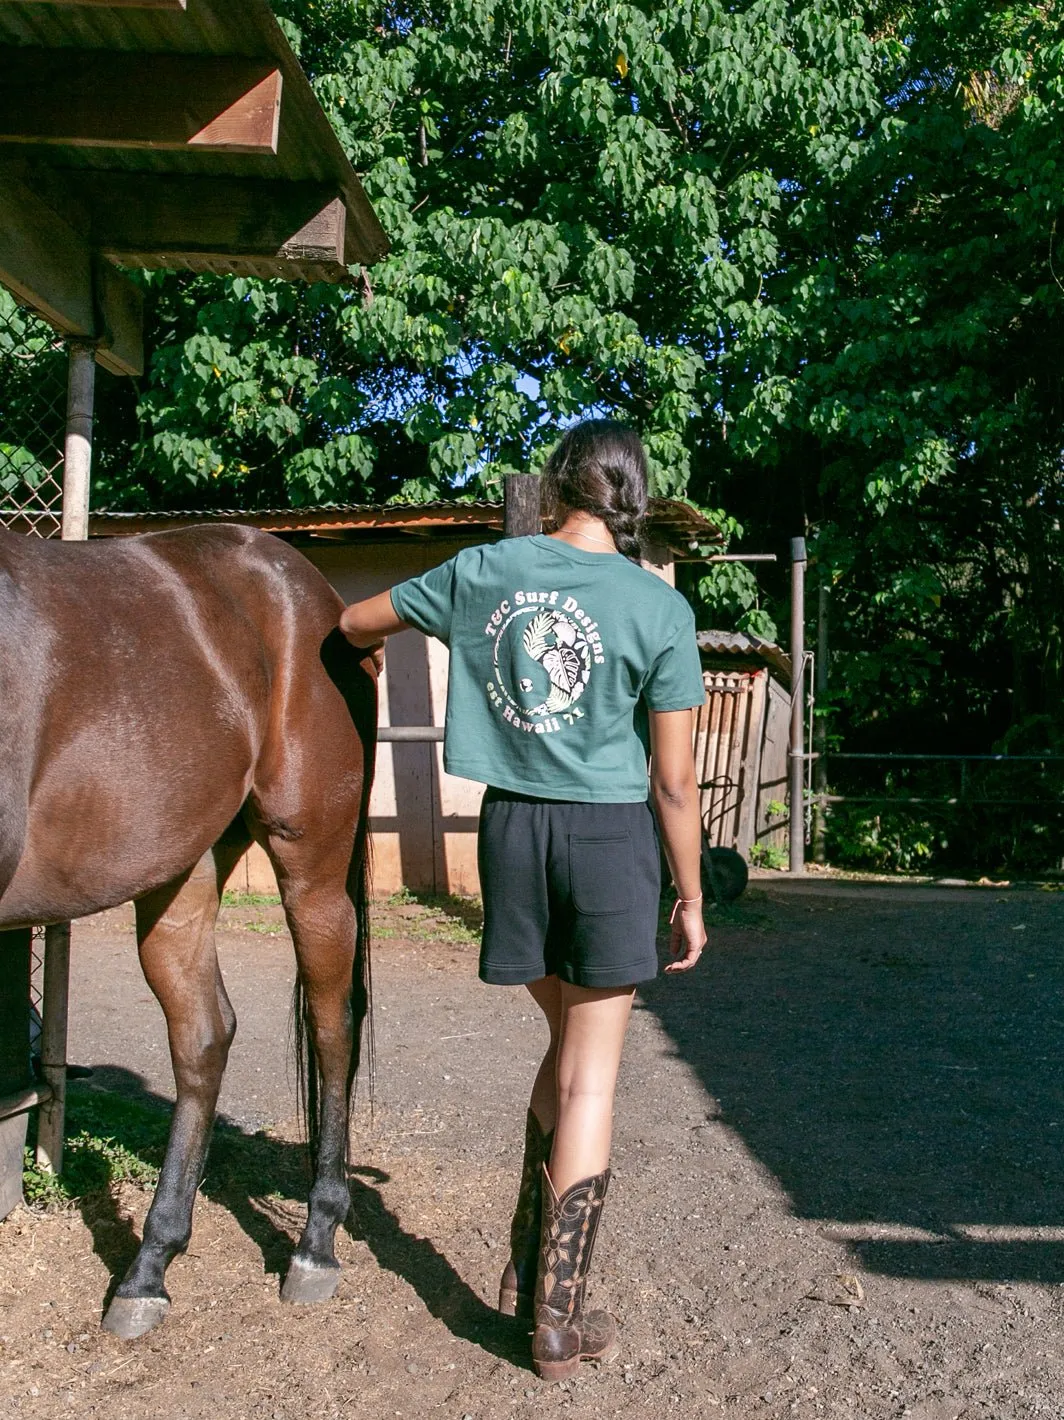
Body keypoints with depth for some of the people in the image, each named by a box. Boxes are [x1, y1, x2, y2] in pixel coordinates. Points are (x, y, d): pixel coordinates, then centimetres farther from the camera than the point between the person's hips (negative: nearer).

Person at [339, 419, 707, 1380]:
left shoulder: (482, 571, 0)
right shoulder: (659, 608, -8)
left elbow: (357, 624, 14)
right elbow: (675, 781, -7)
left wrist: (374, 646, 37)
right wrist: (691, 897, 3)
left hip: (513, 824, 4)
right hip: (611, 833, -3)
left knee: (569, 1042, 23)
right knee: (591, 1076, 7)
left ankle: (526, 1270, 30)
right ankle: (559, 1320, 16)